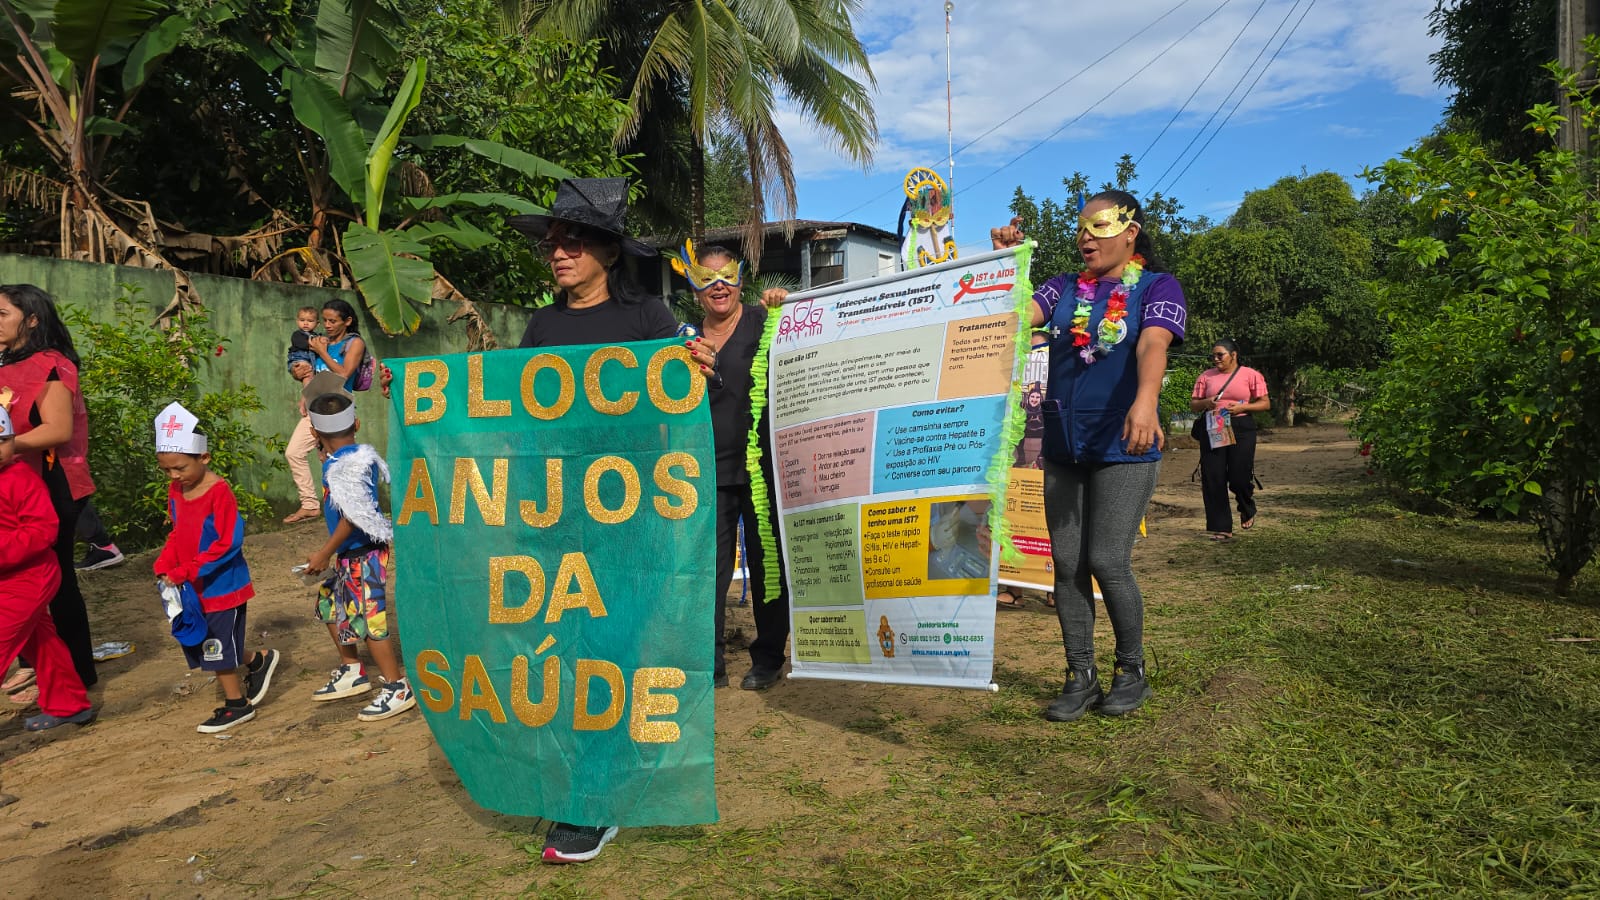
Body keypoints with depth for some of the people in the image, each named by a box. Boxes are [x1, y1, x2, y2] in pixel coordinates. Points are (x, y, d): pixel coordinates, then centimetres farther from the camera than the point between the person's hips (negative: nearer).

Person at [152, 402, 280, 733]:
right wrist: (164, 566, -3)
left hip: (222, 585, -8)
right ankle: (258, 661, 34)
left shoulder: (219, 492, -20)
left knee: (218, 647, 2)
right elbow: (177, 534, 14)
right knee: (204, 647, 13)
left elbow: (227, 543, -23)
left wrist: (184, 572, -24)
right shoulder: (175, 491, 4)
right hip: (193, 590, 8)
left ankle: (236, 705, 19)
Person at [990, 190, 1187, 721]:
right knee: (1067, 564, 4)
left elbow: (1153, 345, -21)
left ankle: (1133, 672, 14)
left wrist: (1146, 401, -39)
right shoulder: (1065, 288, 12)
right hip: (1063, 448, 5)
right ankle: (1081, 678, 16)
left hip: (1123, 450, -5)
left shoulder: (1158, 288, -1)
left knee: (1107, 562, -8)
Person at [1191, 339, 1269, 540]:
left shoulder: (1251, 375, 3)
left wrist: (1242, 407, -14)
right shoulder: (1206, 376, 10)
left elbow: (1265, 403, 3)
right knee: (1213, 479, -3)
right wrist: (1205, 403, -10)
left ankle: (1247, 510, 29)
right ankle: (1221, 527, 6)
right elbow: (1193, 404, 12)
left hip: (1241, 429, -2)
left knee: (1239, 476, -6)